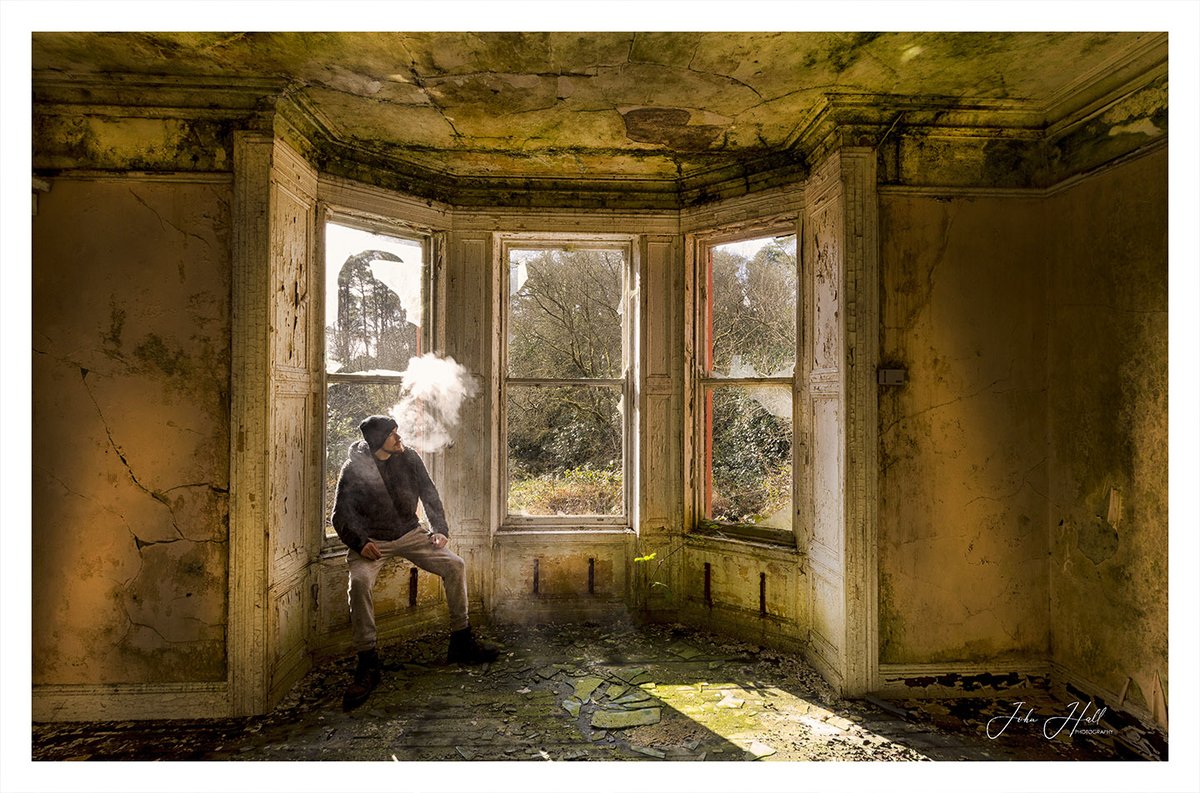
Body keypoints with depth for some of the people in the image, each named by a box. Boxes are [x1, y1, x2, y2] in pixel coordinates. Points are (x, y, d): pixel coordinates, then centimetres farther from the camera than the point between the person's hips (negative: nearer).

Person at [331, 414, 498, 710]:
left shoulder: (408, 458, -2)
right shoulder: (354, 468, -10)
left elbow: (430, 495, 6)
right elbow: (341, 515, -8)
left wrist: (440, 529, -5)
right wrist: (360, 543, -24)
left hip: (410, 533, 3)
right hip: (372, 541, -3)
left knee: (455, 566, -13)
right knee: (359, 582, -32)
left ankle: (461, 643, 0)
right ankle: (368, 664, -20)